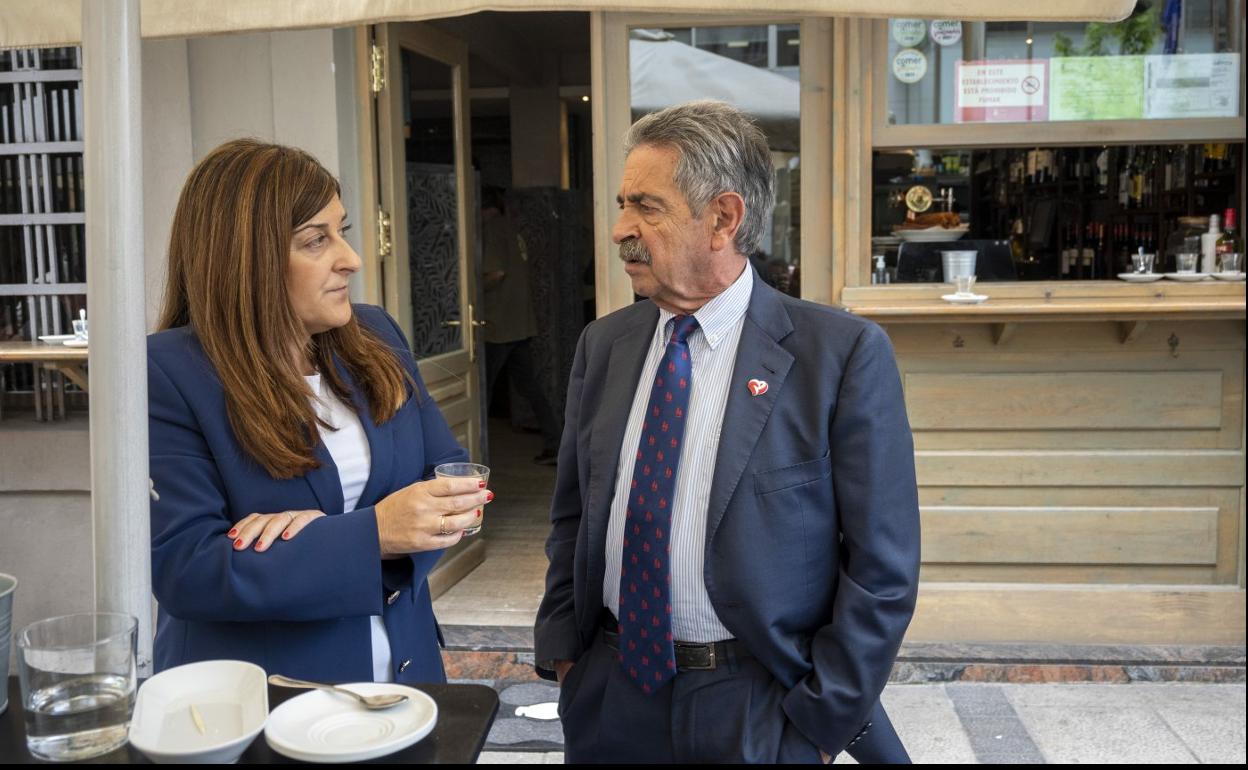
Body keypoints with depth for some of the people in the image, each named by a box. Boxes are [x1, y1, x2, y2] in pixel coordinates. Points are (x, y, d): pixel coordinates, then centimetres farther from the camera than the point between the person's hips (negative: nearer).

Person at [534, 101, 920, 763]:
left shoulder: (844, 353, -13)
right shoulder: (603, 345, 2)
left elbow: (882, 565, -10)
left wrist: (822, 721, -11)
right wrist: (562, 649, 2)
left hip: (760, 714, -4)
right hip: (611, 699, 4)